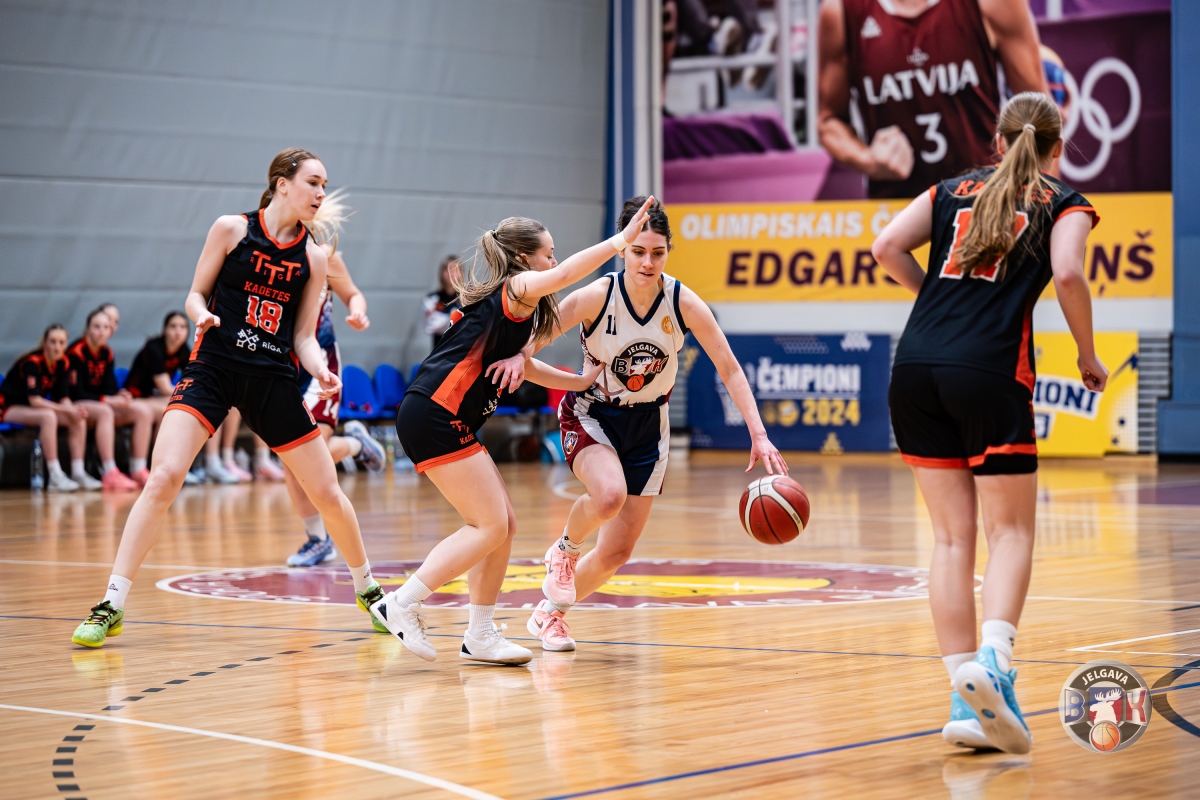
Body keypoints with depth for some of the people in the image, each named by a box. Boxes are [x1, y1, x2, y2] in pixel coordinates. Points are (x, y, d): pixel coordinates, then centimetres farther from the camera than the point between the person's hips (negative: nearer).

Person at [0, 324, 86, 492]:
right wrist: (67, 409, -31)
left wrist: (73, 409, -24)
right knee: (48, 416, -35)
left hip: (34, 409, 8)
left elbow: (64, 398, -1)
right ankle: (55, 477, -37)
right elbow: (34, 400, -28)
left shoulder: (62, 363, -2)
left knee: (79, 419, -11)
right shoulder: (32, 362, -23)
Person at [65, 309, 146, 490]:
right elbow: (75, 393, -18)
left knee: (144, 412, -11)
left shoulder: (106, 353, 8)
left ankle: (138, 471, -15)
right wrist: (107, 400, -25)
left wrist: (120, 396, -20)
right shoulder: (76, 352, -13)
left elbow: (110, 388, 4)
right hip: (76, 407, -7)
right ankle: (110, 474, -43)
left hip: (103, 406, 7)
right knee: (104, 412, -39)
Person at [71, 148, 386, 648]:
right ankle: (112, 606, -12)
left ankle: (368, 589, 30)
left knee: (327, 493, 6)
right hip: (213, 367, -3)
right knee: (163, 478, -19)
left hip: (273, 380, 3)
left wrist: (322, 372, -12)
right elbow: (196, 294, 6)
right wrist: (202, 314, -17)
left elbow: (303, 337, 8)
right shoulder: (232, 229, -1)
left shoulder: (313, 257, 6)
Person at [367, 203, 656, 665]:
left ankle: (480, 636, 14)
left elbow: (518, 363, 36)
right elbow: (565, 275, -27)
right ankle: (401, 604, -6)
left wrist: (581, 382, 32)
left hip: (445, 422, 10)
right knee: (490, 527, -9)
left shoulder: (507, 306, 22)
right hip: (435, 416, -10)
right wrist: (622, 240, -22)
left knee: (502, 525, 10)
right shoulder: (514, 289, -7)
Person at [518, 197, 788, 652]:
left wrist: (758, 435, -18)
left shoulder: (683, 303, -16)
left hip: (647, 425, 3)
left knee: (617, 552, 4)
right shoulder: (596, 297, -22)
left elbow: (729, 369, -10)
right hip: (590, 415, -3)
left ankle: (550, 614, 31)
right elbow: (533, 342, -18)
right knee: (609, 496, -36)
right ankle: (564, 550, -2)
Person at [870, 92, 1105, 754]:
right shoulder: (1064, 205, 11)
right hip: (989, 371, -4)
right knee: (1010, 528, 7)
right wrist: (1088, 357, 4)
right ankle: (992, 660, -19)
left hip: (915, 370, 4)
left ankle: (965, 703, 4)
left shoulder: (954, 190, 21)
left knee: (952, 536, 7)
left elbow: (887, 247, 8)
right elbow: (1068, 275, -8)